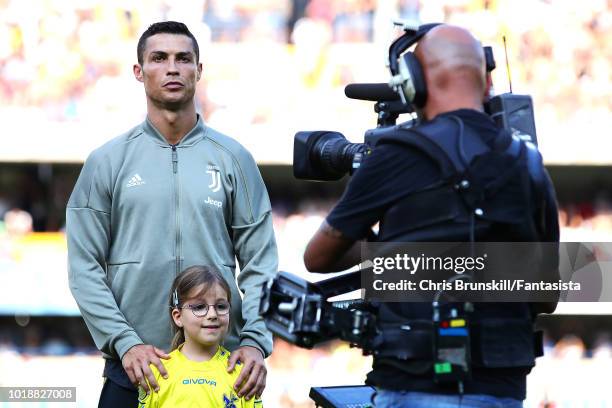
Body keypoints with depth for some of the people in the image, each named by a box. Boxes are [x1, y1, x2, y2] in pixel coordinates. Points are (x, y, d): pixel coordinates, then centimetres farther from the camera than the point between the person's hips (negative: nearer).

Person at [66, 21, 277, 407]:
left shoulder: (234, 159, 6)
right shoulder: (108, 161, 4)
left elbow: (259, 263, 3)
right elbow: (85, 267, 0)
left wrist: (256, 341, -10)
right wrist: (126, 342, -11)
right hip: (134, 368, 0)